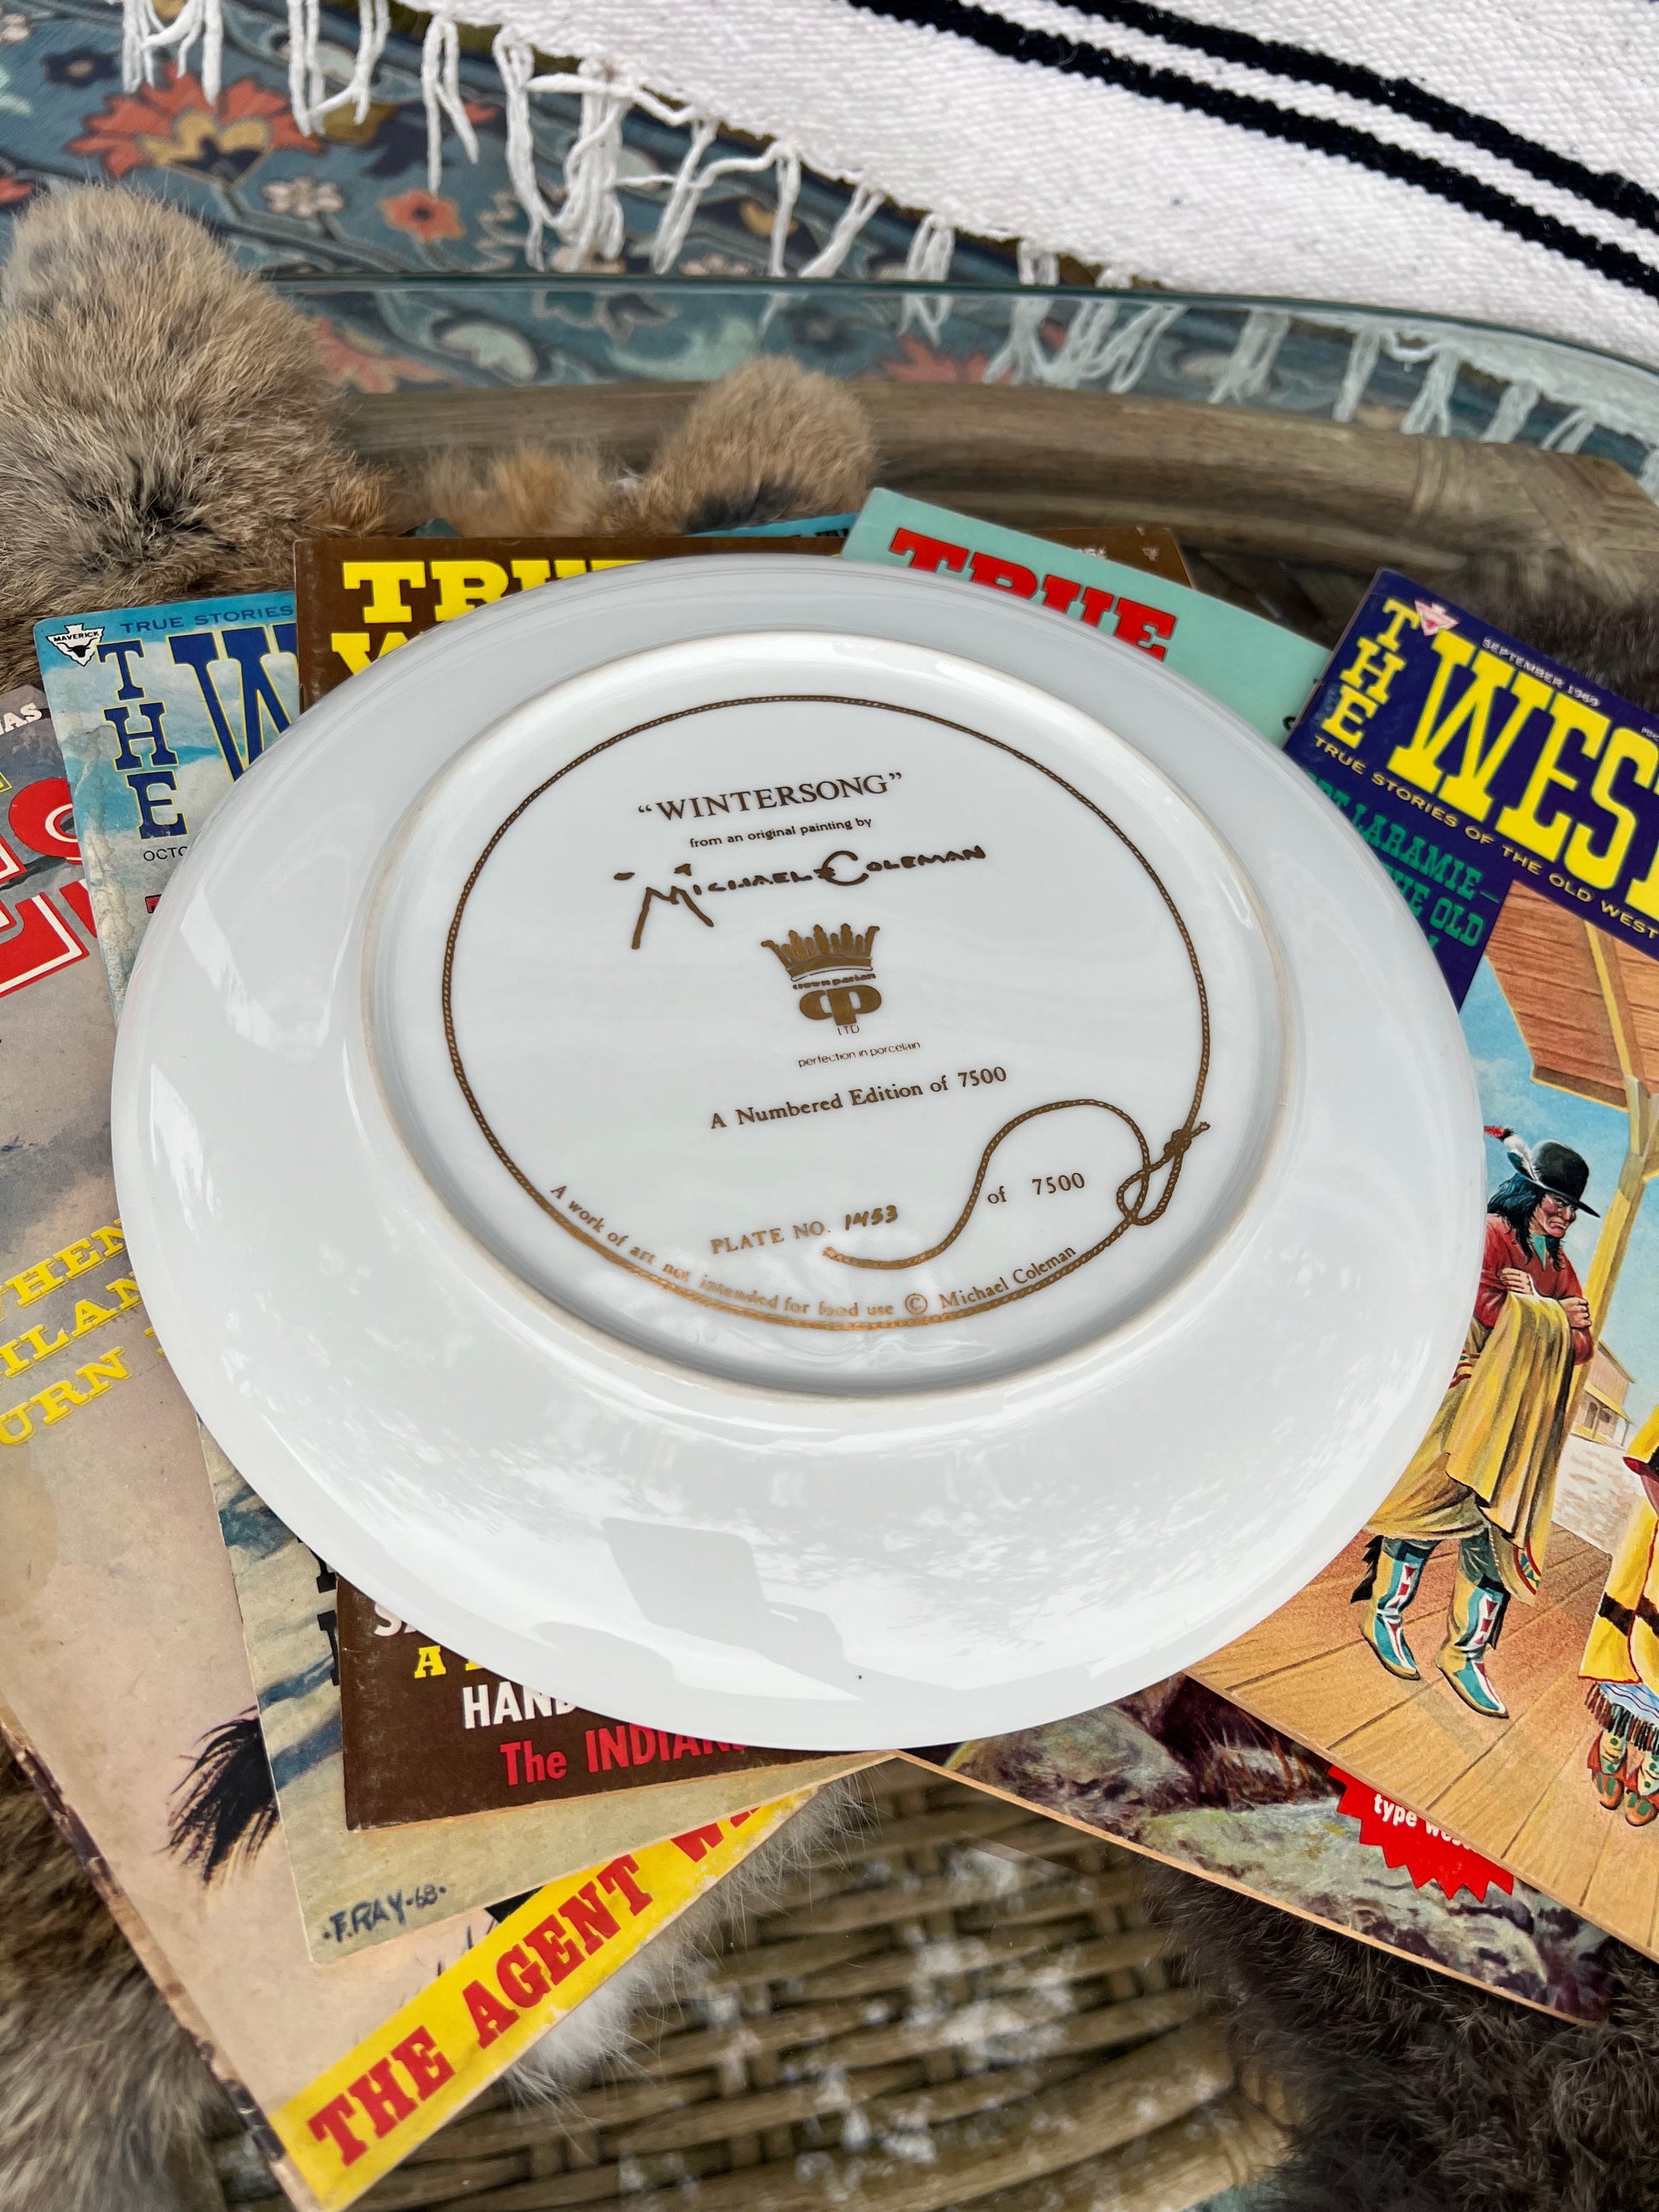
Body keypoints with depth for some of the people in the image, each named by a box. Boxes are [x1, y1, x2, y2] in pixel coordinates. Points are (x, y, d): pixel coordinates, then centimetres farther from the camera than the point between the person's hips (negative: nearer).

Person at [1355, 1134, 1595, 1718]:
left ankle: (1466, 1653, 13)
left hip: (1522, 1424, 7)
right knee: (1438, 1502, -4)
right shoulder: (1491, 1233, -5)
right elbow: (1484, 1310, -19)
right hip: (1468, 1406, -7)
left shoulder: (1558, 1264, 17)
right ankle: (1384, 1616, 14)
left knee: (1500, 1532, 5)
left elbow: (1582, 1346, 8)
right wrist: (1557, 1316, -6)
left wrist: (1527, 1308, -11)